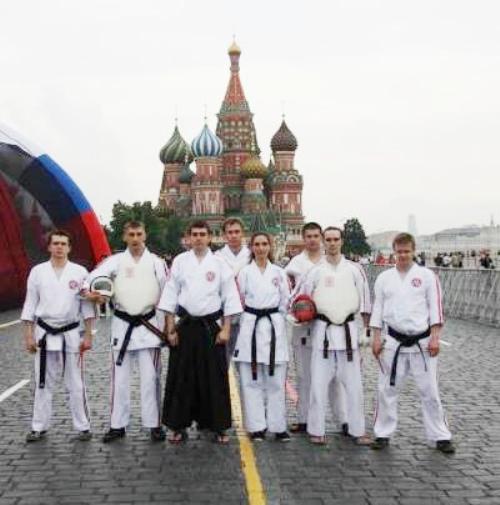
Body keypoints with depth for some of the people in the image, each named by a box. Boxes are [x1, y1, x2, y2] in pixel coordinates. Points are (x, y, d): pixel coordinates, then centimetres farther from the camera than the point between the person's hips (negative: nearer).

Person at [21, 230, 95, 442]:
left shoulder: (79, 272, -1)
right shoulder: (37, 271, 1)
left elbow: (86, 305, 1)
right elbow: (30, 305, 4)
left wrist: (88, 335, -2)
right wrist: (29, 335, 0)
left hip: (71, 334, -1)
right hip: (45, 334, 1)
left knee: (76, 384, 4)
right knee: (43, 383, 8)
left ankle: (83, 426, 14)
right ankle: (39, 427, 19)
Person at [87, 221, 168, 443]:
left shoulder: (156, 262, 2)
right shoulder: (116, 261, 3)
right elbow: (94, 278, -10)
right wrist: (91, 292, -33)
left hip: (149, 325, -1)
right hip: (122, 325, 1)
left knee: (150, 378, 2)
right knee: (120, 378, 7)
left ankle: (154, 424, 13)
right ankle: (118, 425, 17)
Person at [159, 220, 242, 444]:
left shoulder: (219, 264, 1)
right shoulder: (179, 262, 3)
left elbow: (229, 298, 2)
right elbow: (170, 297, 4)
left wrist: (225, 329, -4)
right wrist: (170, 329, 0)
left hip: (211, 327, -1)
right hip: (185, 327, 1)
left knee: (214, 379, 3)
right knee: (181, 378, 4)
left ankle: (218, 427, 14)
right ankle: (179, 426, 16)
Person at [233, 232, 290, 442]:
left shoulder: (279, 272, 8)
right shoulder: (244, 272, 4)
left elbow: (285, 300, 10)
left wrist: (274, 320, 6)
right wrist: (248, 321, -1)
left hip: (274, 327, 1)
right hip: (250, 326, -1)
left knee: (275, 379, 2)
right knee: (251, 380, 2)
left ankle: (278, 426, 12)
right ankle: (257, 426, 11)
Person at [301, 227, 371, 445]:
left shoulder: (354, 269, 5)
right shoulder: (315, 271, 4)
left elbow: (363, 300, 7)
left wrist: (367, 330, 6)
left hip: (348, 329, 1)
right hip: (323, 330, 0)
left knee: (353, 383, 3)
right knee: (318, 382, 0)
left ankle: (357, 430, 14)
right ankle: (316, 430, 10)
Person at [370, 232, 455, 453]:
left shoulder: (426, 275, -1)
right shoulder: (384, 278, 6)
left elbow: (435, 307, -3)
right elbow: (378, 309, 8)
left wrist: (435, 337, -10)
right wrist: (376, 338, 2)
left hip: (422, 342, -2)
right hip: (393, 342, 2)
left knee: (429, 390, 4)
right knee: (387, 389, 6)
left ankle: (440, 436, 16)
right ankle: (383, 434, 19)